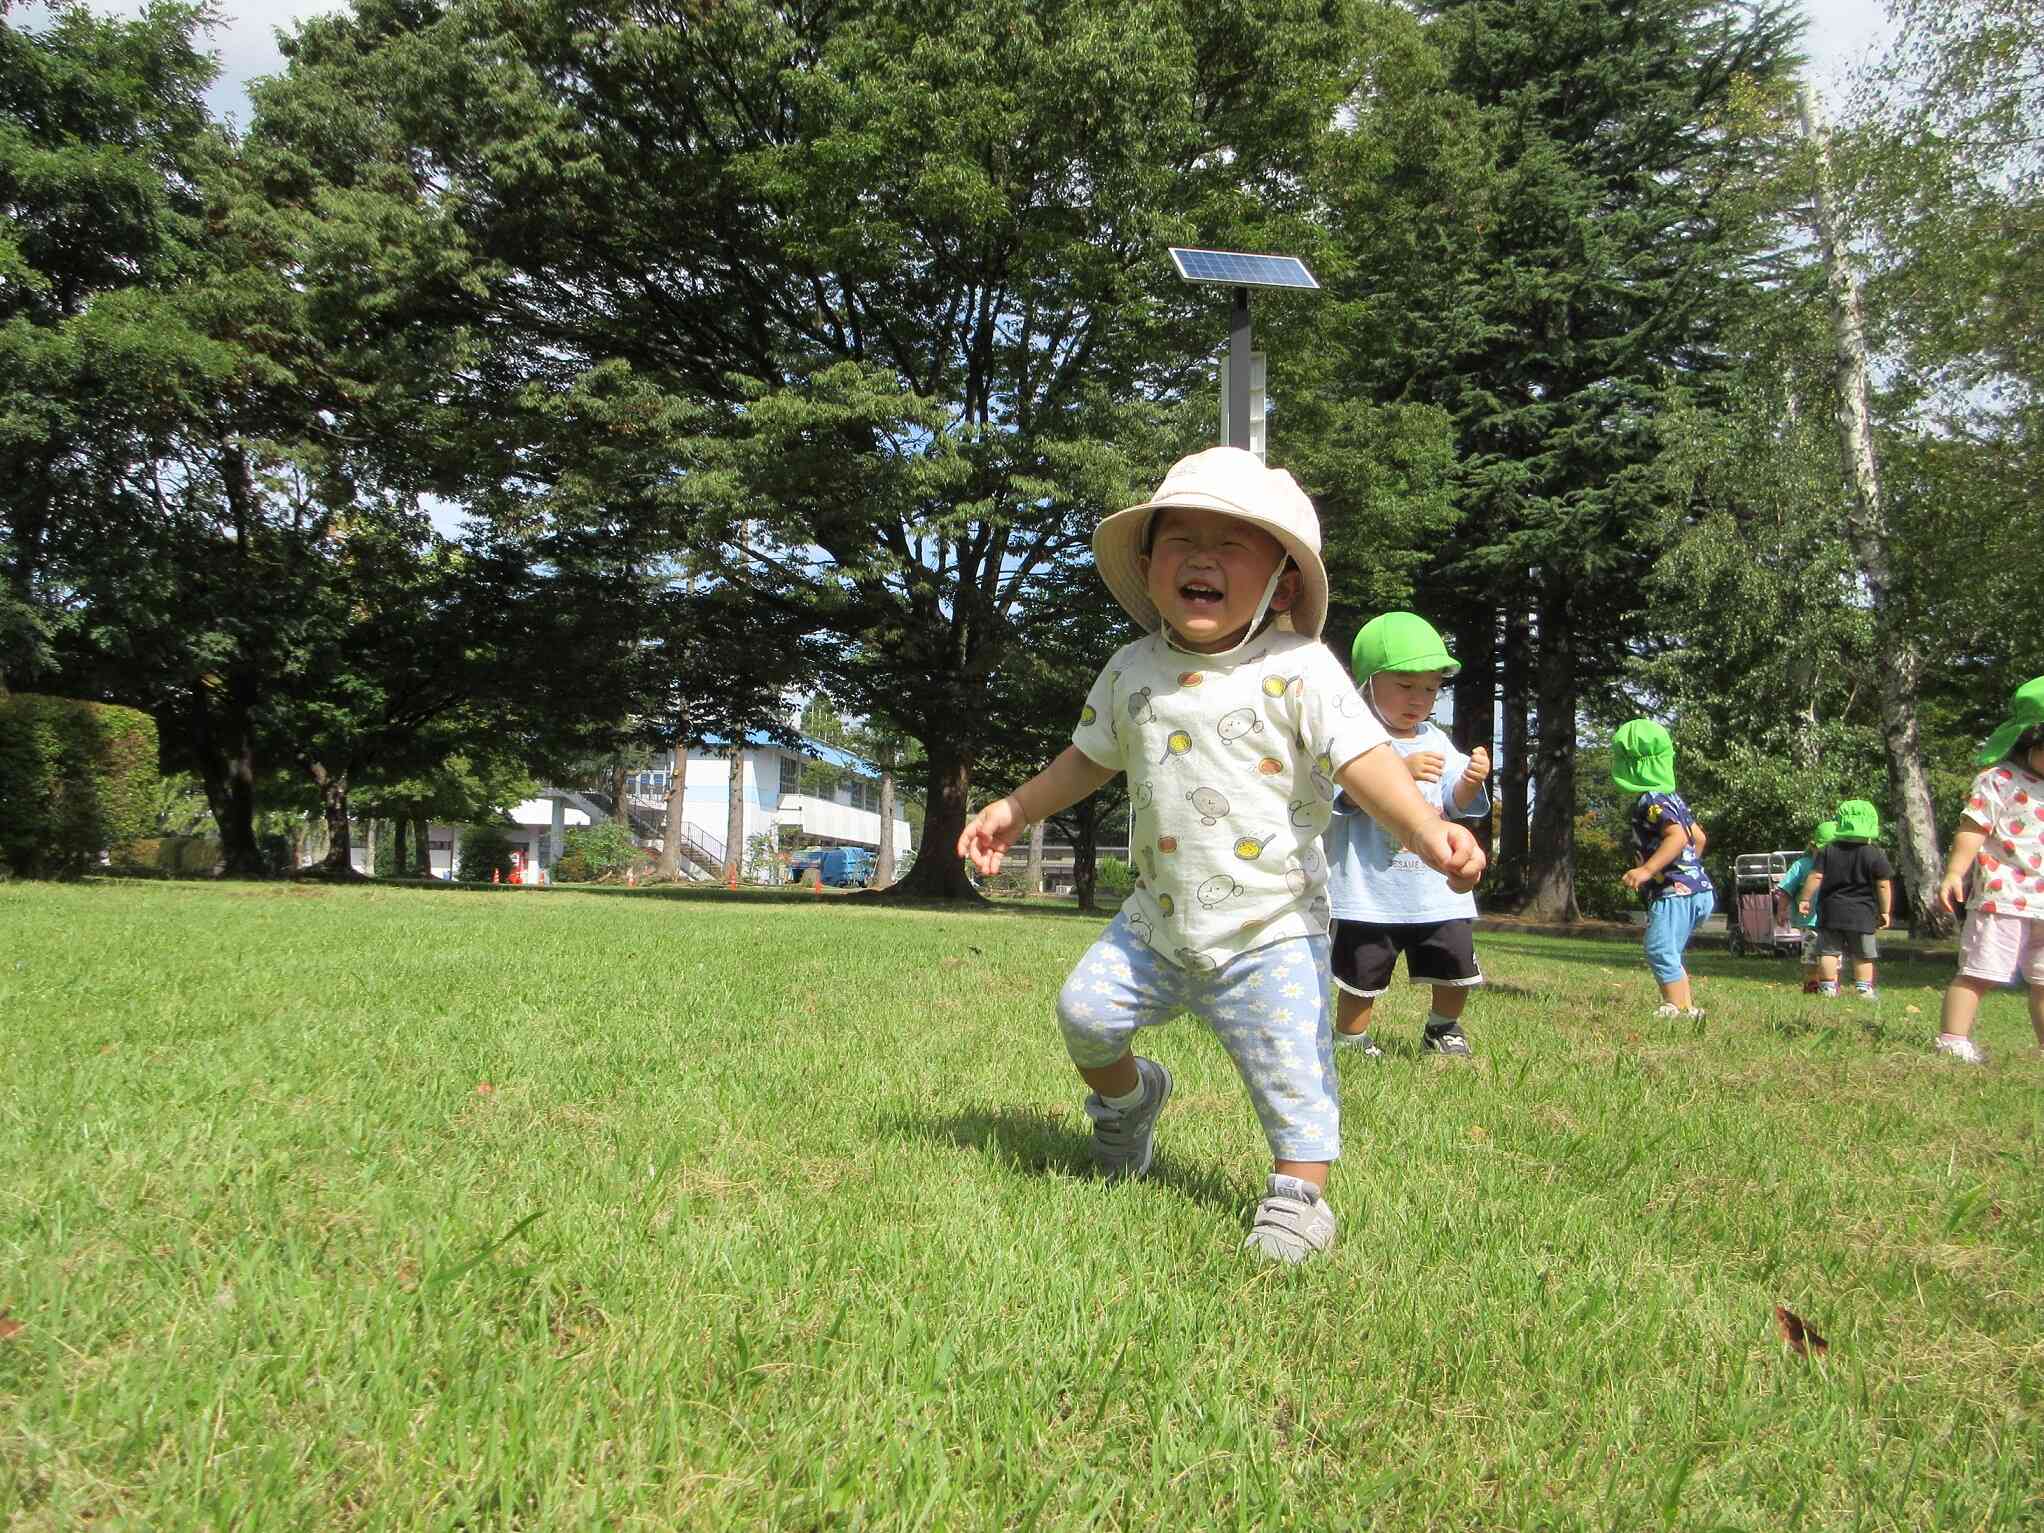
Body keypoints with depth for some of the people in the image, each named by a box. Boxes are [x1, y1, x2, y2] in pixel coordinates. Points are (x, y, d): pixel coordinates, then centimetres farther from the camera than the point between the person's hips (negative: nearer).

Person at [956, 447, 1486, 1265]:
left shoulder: (1300, 668, -12)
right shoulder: (1132, 670, 4)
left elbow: (1363, 758, -20)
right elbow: (1090, 755, 20)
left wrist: (1424, 828, -37)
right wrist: (1013, 809, 20)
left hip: (1272, 933, -4)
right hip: (1159, 923, 5)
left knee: (1294, 1073, -5)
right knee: (1085, 1011, 5)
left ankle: (1300, 1196, 14)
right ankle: (1127, 1099, 35)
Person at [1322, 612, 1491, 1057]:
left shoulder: (1436, 741, 10)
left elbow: (1454, 803, 6)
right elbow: (1346, 792, -22)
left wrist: (1470, 780, -16)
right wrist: (1401, 771, -33)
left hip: (1437, 890, 5)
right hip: (1370, 891, -5)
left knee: (1457, 964, 10)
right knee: (1362, 974, 2)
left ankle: (1443, 1029, 33)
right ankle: (1350, 1040, 21)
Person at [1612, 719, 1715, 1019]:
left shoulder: (1651, 800, -13)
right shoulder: (1671, 796, 18)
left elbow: (1677, 837, -26)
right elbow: (1699, 838, 23)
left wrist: (1647, 870, -31)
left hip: (1675, 890, -11)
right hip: (1695, 886, 11)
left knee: (1659, 950, -15)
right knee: (1668, 954, 19)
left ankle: (1680, 1008, -18)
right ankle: (1686, 1005, 24)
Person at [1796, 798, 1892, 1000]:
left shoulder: (1828, 851, 1)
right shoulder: (1875, 855, -5)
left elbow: (1815, 877, -2)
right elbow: (1884, 885, -4)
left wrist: (1805, 899, 6)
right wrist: (1885, 911, 4)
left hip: (1831, 913, 1)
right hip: (1862, 914, -1)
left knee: (1828, 951, 7)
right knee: (1862, 954, 9)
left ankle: (1828, 986, 6)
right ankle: (1864, 988, 9)